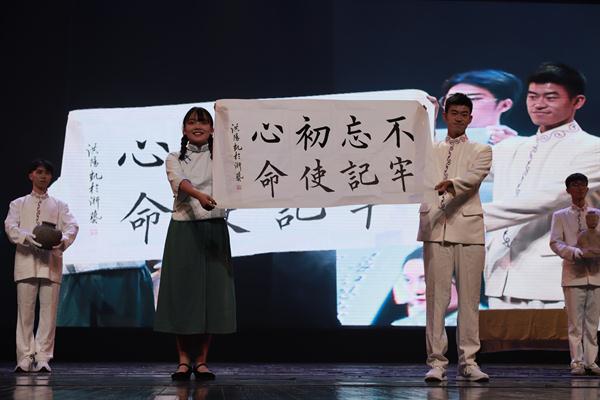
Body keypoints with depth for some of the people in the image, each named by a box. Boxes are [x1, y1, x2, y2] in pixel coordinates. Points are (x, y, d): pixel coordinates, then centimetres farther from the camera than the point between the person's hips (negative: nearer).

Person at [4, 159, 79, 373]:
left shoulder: (59, 205, 18)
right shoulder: (18, 204, 17)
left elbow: (72, 225, 2)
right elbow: (10, 226, 0)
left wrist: (64, 240, -21)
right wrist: (26, 237, -22)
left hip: (51, 262, 0)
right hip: (26, 261, 0)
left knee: (49, 311, -4)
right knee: (25, 310, -3)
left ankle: (43, 358, -1)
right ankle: (25, 358, 0)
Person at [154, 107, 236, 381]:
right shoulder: (174, 159, 8)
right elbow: (179, 182, -14)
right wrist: (200, 196, -36)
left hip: (214, 229, 0)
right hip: (183, 230, 0)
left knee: (211, 292, -2)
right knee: (182, 292, -2)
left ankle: (201, 361, 6)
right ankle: (184, 361, 6)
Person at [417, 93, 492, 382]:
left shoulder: (481, 151, 13)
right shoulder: (429, 151, 19)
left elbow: (474, 177, -7)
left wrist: (450, 184, -27)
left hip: (467, 228, 0)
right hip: (435, 228, 0)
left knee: (469, 297, 0)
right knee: (436, 296, -2)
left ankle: (468, 361, 6)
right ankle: (436, 361, 1)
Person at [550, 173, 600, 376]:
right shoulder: (560, 216, 8)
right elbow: (555, 242, -2)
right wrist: (578, 253, -18)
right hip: (573, 274, -2)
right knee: (575, 321, -3)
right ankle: (577, 361, 2)